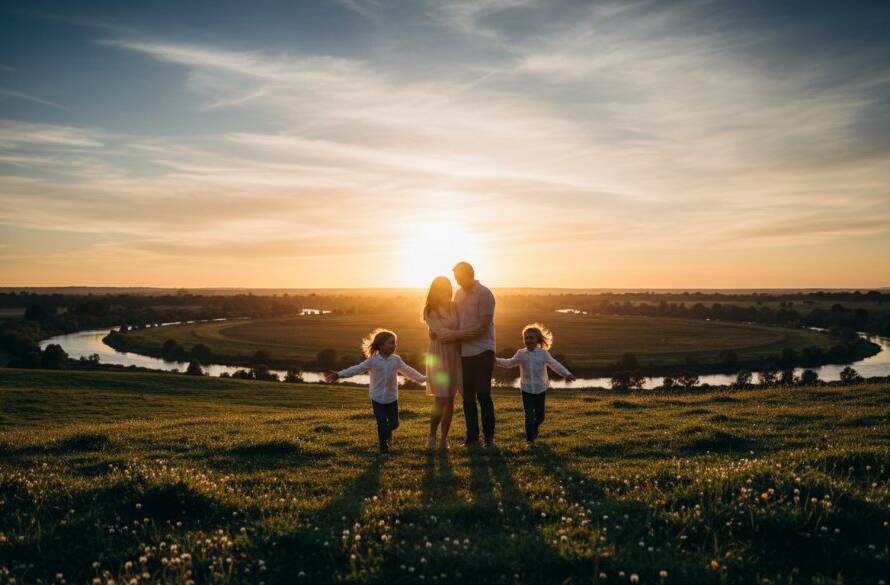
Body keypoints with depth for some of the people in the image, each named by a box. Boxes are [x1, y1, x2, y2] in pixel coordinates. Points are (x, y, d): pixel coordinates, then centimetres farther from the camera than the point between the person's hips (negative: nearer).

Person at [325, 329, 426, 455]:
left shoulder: (396, 360, -1)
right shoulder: (372, 361, -12)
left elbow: (408, 370, 8)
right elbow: (357, 369, -17)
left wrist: (422, 378, 6)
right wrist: (339, 375, -26)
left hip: (392, 398, 3)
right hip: (377, 398, -3)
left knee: (394, 424, 5)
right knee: (382, 424, -1)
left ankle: (387, 433, 40)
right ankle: (384, 448, 17)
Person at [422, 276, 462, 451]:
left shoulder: (455, 307, 7)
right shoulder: (430, 311, -5)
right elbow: (441, 332, -16)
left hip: (455, 356, 4)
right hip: (438, 355, -4)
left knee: (450, 401, 4)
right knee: (441, 401, -7)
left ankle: (444, 439, 16)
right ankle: (432, 435, 16)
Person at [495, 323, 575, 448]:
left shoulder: (543, 353, -5)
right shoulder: (521, 354, 1)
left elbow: (555, 365, -5)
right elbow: (509, 363, 14)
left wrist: (566, 374, -17)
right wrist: (495, 360, 8)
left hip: (540, 390, 0)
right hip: (526, 390, 0)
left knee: (540, 416, 8)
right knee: (529, 415, -6)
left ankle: (534, 429, 39)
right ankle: (530, 440, 1)